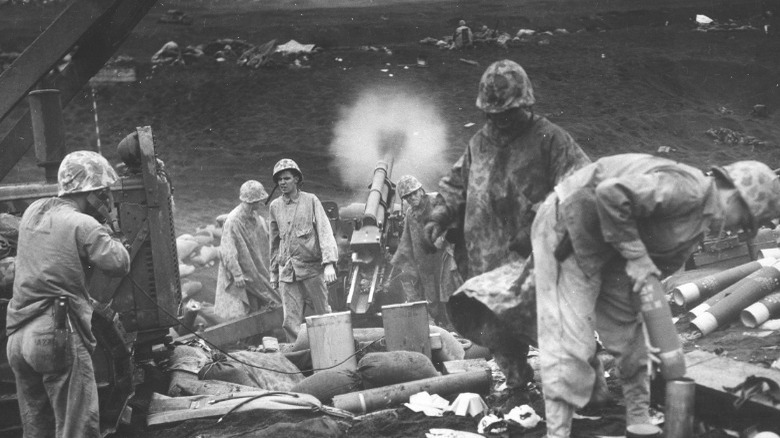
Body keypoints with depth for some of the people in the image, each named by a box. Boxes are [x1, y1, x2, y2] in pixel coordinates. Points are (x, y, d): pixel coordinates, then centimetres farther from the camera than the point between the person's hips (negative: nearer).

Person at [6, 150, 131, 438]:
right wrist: (105, 235, 2)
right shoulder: (83, 225, -10)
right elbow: (119, 265, -14)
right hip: (58, 336, -8)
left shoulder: (33, 211, 11)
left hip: (18, 336, 8)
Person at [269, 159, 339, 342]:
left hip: (312, 267, -3)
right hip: (286, 270, 3)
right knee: (291, 322, -3)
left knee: (323, 314, 5)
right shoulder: (275, 206, 11)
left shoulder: (311, 201, 1)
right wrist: (274, 272, 20)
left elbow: (324, 231, -6)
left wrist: (329, 263, -18)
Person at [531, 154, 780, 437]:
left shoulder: (696, 226, 8)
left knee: (628, 333, 14)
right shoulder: (687, 188, -24)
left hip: (606, 250, 10)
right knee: (569, 340, -11)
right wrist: (635, 255, -26)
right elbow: (610, 193, -35)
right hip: (569, 228, -10)